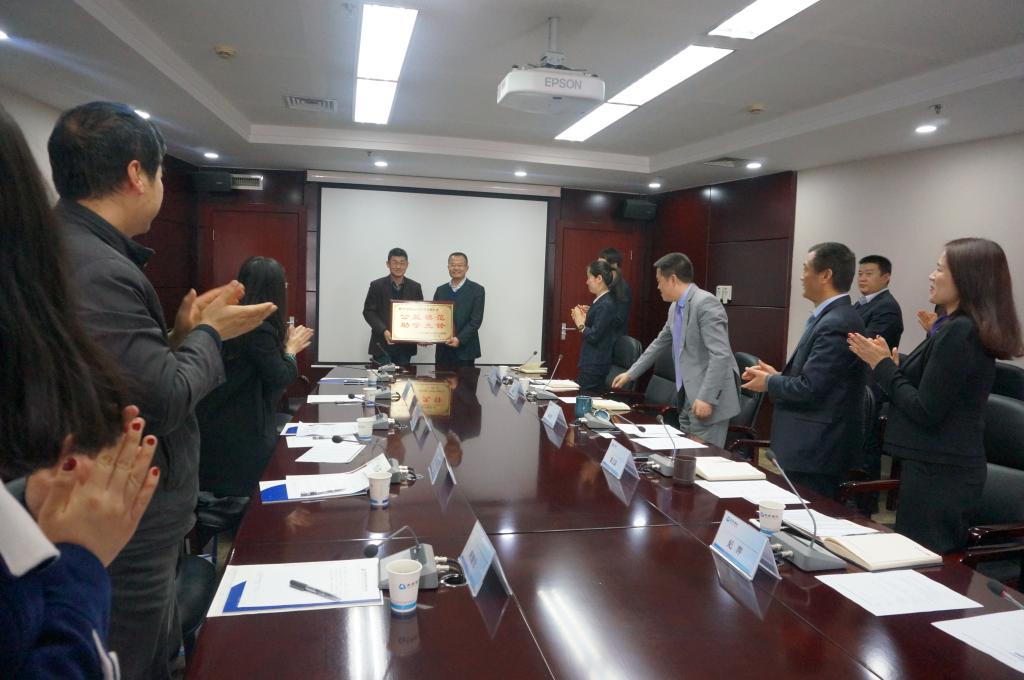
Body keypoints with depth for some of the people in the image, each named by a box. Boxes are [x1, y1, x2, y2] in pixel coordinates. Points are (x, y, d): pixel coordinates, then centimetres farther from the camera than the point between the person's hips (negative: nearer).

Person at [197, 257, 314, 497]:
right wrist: (290, 349, 3)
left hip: (223, 425, 9)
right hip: (240, 435, -9)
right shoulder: (258, 329, -22)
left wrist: (284, 345, 18)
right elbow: (281, 378, -13)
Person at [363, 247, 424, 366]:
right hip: (382, 344, -2)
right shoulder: (377, 285, 1)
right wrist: (384, 331, -17)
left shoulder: (415, 287, 7)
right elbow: (368, 311, -2)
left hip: (406, 345, 2)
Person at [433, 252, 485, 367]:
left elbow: (476, 320, -8)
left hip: (465, 350, -3)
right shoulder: (440, 290, 12)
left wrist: (460, 339, -18)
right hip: (443, 349, 4)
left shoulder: (476, 290, -1)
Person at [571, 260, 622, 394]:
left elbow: (594, 336, -20)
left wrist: (581, 324, -6)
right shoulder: (601, 301, 12)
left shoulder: (606, 305, -18)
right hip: (590, 362, 10)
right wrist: (584, 318, 5)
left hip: (595, 366, -10)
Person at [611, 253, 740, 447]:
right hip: (687, 397, 9)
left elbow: (721, 355, -23)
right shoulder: (675, 307, 12)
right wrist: (631, 373, 28)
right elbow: (659, 343, 26)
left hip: (709, 399, -9)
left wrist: (706, 398, -26)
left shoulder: (705, 303, -17)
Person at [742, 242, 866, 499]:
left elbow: (808, 389, -23)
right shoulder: (834, 317, 11)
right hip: (812, 445, 10)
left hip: (815, 450, -10)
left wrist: (769, 383, -7)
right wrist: (778, 375, 6)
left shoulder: (835, 324, -21)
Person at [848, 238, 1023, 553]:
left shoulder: (959, 332, -18)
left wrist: (883, 365, -10)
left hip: (938, 473, -10)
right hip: (952, 467, 10)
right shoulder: (967, 327, 12)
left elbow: (925, 412, -19)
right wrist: (891, 363, 6)